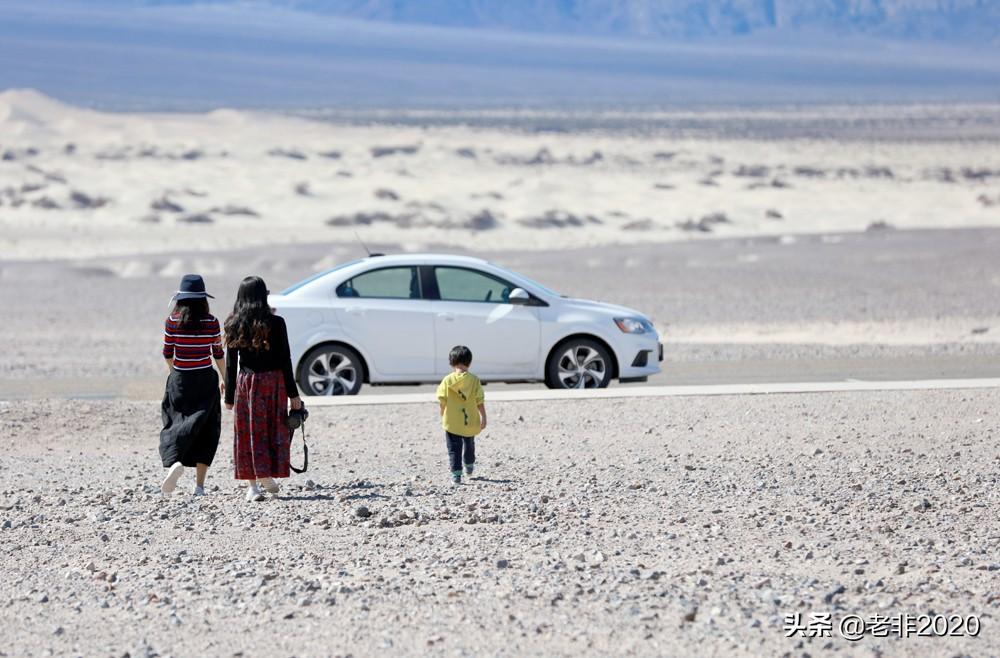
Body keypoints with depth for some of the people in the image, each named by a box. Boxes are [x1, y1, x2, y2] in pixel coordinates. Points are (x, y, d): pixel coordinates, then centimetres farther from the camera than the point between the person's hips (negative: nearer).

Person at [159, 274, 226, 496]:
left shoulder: (172, 322, -5)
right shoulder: (211, 322, -7)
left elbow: (168, 353, 1)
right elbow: (218, 353, -1)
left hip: (180, 379, 0)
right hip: (206, 379, 0)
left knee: (176, 423, 8)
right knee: (205, 429, 6)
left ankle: (175, 461, -24)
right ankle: (199, 484, 0)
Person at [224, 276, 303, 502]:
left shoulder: (234, 326, 0)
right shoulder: (275, 323, -6)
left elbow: (230, 364, 2)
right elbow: (285, 360, -5)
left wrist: (229, 397, 9)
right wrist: (293, 394, 0)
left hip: (245, 383, 2)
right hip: (273, 381, -2)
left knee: (248, 432, 6)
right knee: (274, 430, 9)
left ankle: (252, 485, 4)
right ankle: (266, 476, 0)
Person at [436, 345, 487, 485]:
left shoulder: (447, 381, -10)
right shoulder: (474, 380, -9)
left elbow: (442, 401, -6)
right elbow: (480, 401, -8)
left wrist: (443, 416, 10)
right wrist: (483, 417, 0)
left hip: (452, 421, -2)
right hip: (470, 421, 2)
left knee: (454, 449, 3)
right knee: (469, 444, 25)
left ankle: (456, 474, -6)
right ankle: (469, 466, 45)